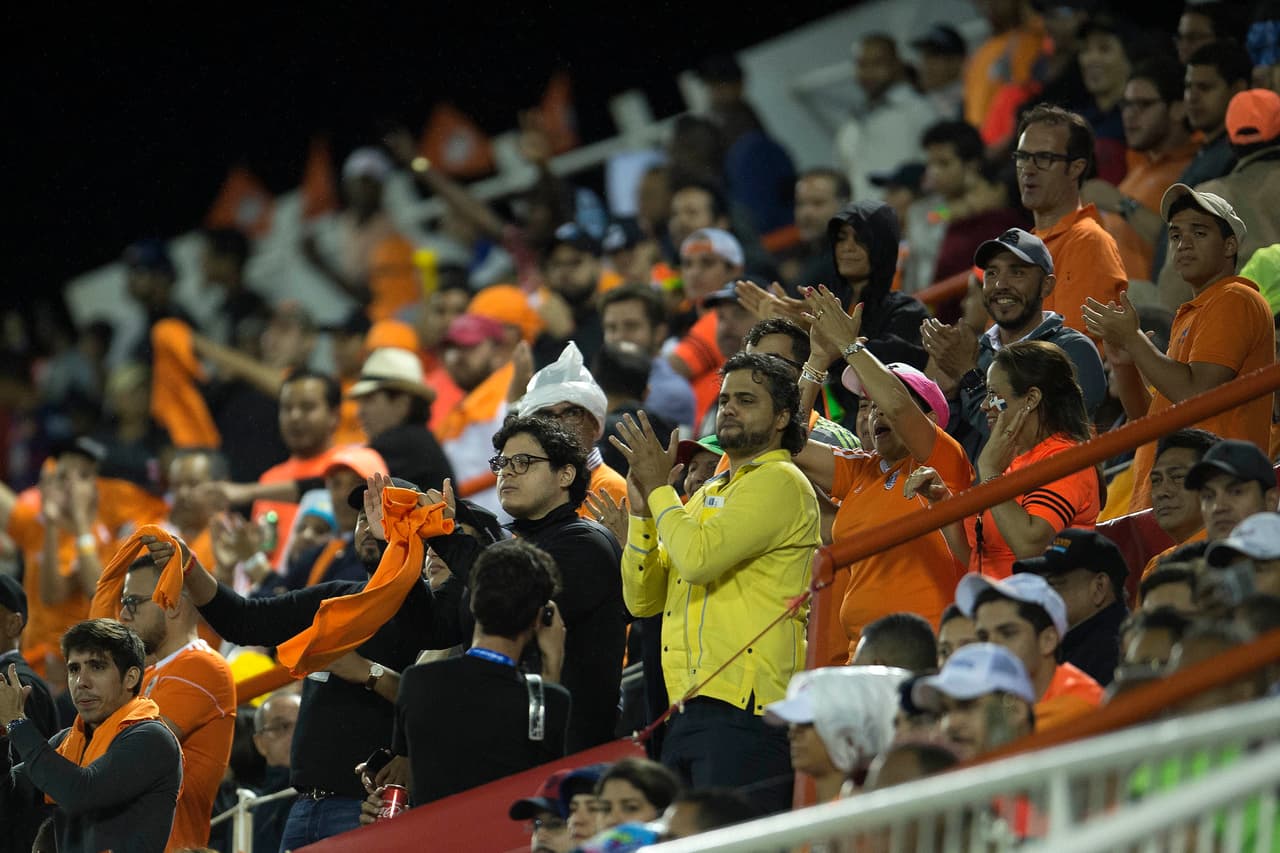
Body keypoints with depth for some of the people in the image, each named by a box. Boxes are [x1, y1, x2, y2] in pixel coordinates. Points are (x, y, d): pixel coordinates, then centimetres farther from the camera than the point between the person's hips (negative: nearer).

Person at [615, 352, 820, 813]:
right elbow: (643, 599, 20)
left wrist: (660, 488, -4)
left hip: (744, 709, -9)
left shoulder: (779, 482, -4)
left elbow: (698, 557, -18)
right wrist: (643, 511, 8)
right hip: (687, 710, 9)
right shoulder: (709, 493, 24)